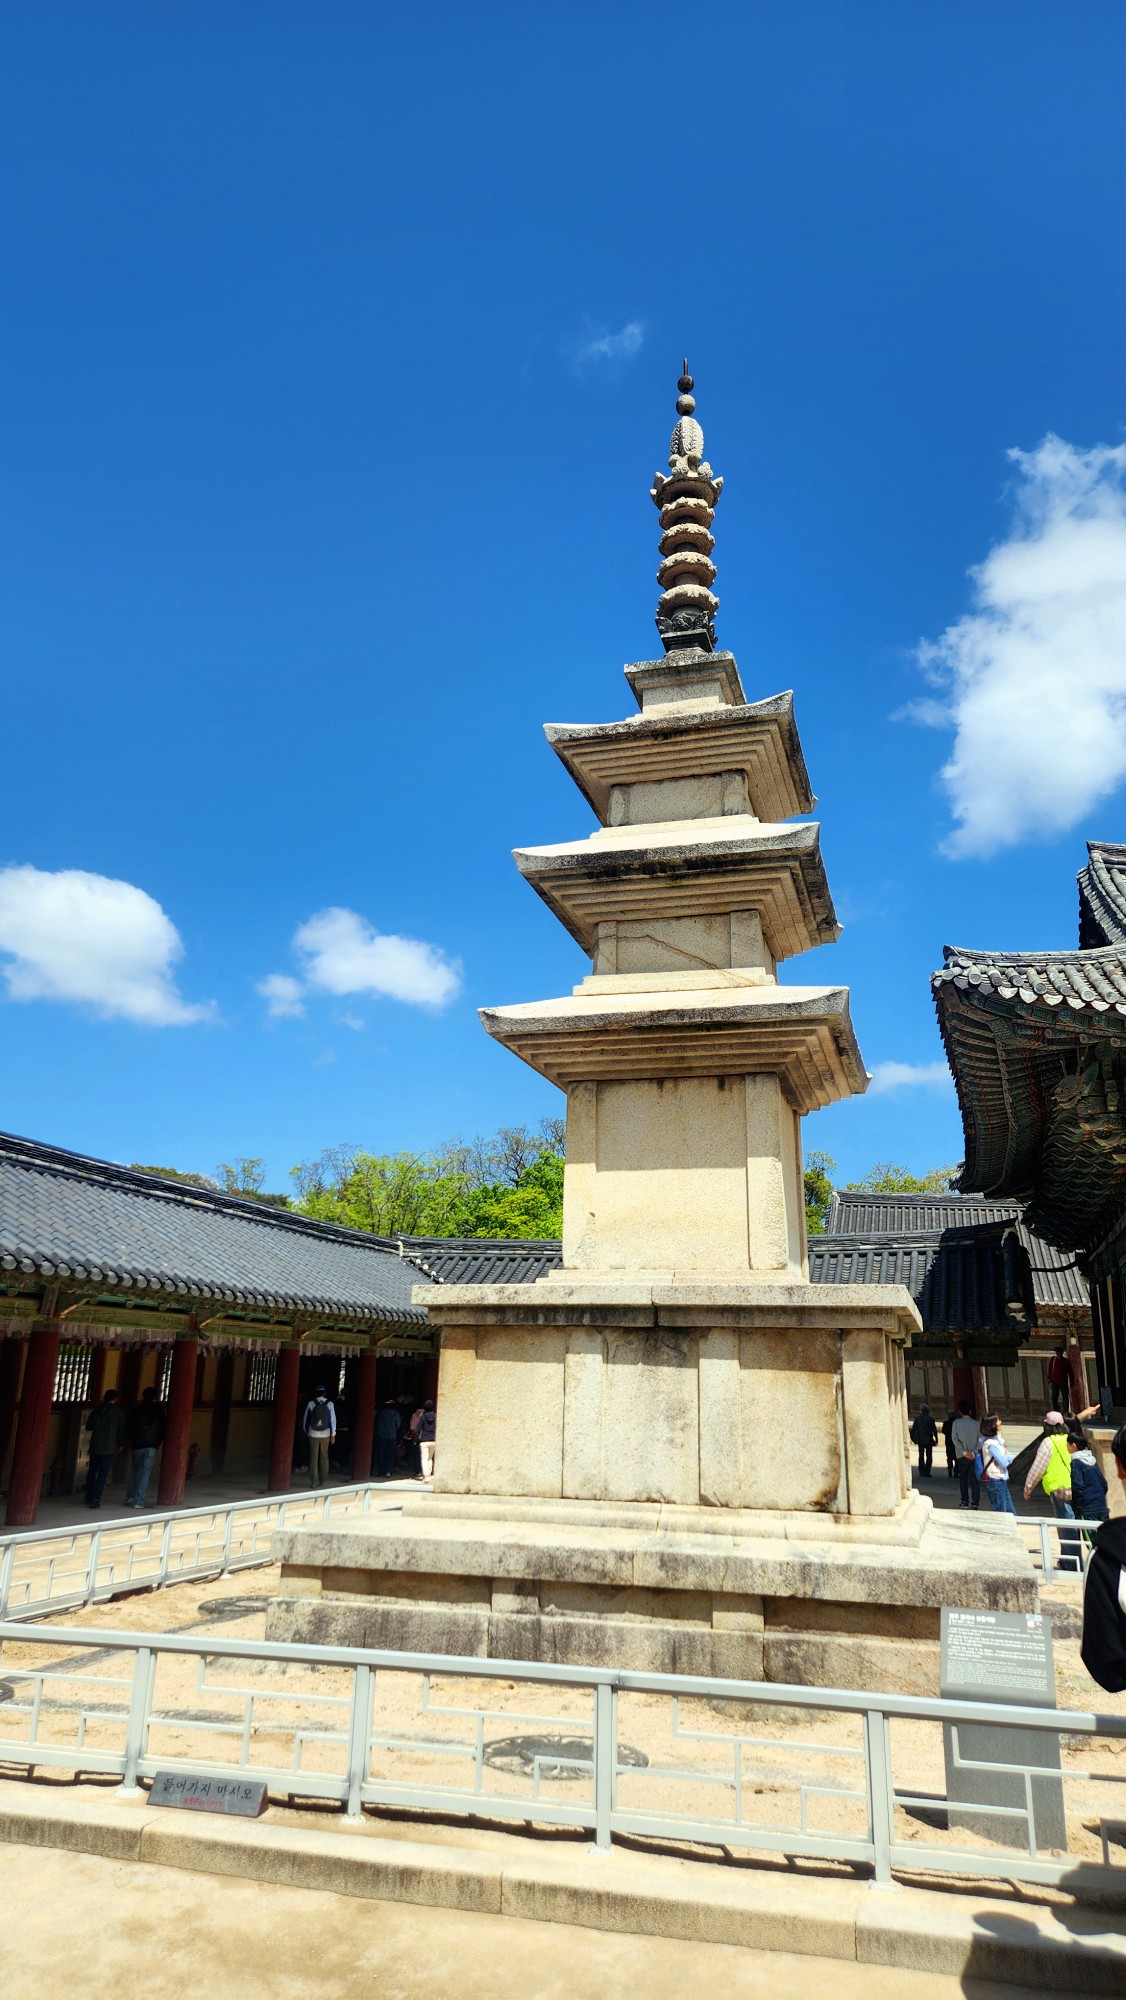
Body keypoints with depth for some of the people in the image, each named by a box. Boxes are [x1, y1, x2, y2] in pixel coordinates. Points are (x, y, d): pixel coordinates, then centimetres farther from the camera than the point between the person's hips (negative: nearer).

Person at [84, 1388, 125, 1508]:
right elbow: (121, 1430, -1)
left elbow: (88, 1426, 8)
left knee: (92, 1471, 16)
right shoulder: (118, 1413, -5)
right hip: (109, 1448, -2)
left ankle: (89, 1498, 21)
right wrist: (120, 1444, 14)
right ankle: (96, 1499, -9)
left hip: (95, 1446, 2)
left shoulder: (97, 1411, 0)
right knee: (103, 1474, 0)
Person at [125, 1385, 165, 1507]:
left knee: (134, 1471, 16)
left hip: (137, 1445, 1)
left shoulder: (136, 1410, 4)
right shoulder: (159, 1411, 3)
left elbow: (129, 1428, 6)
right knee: (145, 1473, -1)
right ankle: (139, 1501, -6)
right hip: (151, 1446, -1)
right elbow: (162, 1429, 4)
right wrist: (158, 1444, 12)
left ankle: (130, 1497, 9)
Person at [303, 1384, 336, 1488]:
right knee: (324, 1457, 13)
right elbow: (333, 1420, -1)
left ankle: (314, 1481, -3)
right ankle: (322, 1480, 17)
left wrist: (306, 1431, 18)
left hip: (313, 1434, -1)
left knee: (313, 1457, 2)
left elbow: (306, 1419, 3)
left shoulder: (311, 1404, -4)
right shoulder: (329, 1404, -3)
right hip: (325, 1434, 1)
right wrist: (333, 1434, 7)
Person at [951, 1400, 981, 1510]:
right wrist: (974, 1452, -11)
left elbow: (955, 1439, -11)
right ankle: (975, 1502, -3)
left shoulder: (956, 1422, -3)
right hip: (974, 1456, 1)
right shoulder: (976, 1423, 0)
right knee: (974, 1479, 3)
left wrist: (964, 1452, -12)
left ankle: (965, 1501, 13)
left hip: (962, 1456, -1)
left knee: (963, 1478, 14)